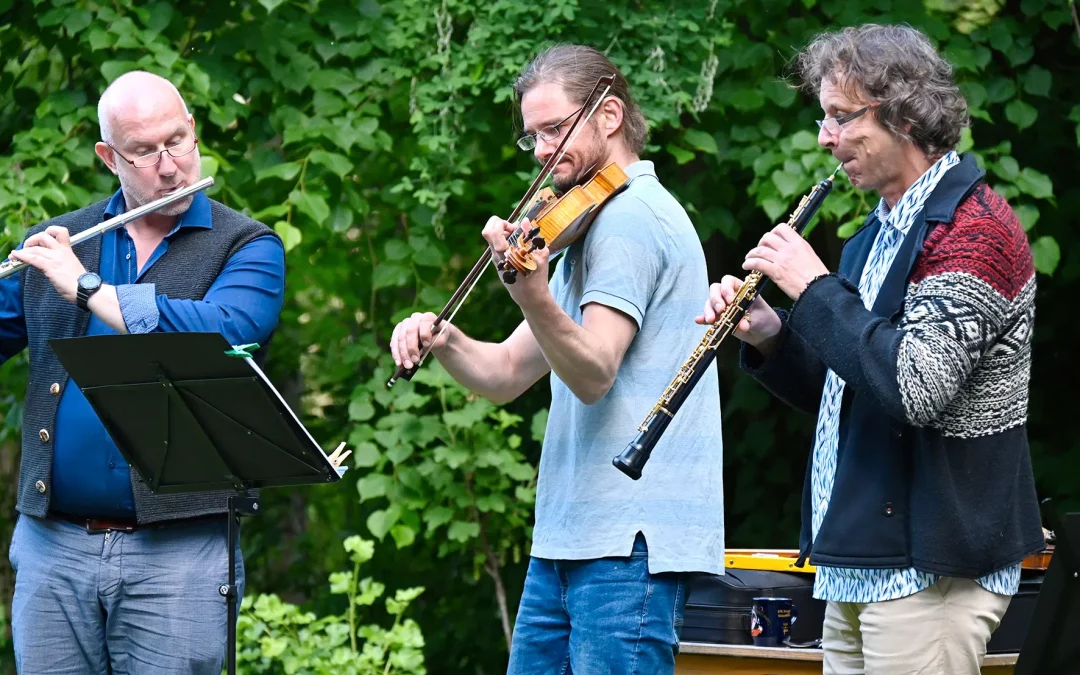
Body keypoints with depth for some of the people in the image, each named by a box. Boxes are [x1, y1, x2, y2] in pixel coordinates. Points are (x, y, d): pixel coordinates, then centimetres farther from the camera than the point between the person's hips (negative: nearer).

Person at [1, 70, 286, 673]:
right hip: (54, 549, 3)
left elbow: (224, 334, -19)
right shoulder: (54, 244, 12)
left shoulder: (248, 247, 1)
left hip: (179, 555, -3)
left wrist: (88, 289, -16)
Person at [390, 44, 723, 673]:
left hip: (630, 537, -10)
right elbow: (509, 373, 17)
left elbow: (593, 374, -22)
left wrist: (534, 298, -38)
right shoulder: (593, 224, 22)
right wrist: (442, 341, -2)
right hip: (566, 537, 10)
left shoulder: (630, 215, -9)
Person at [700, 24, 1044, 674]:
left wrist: (815, 287, -15)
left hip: (929, 570, -9)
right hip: (858, 568, 9)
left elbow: (915, 389, -26)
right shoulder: (881, 231, 17)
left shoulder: (975, 229, -13)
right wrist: (771, 338, 3)